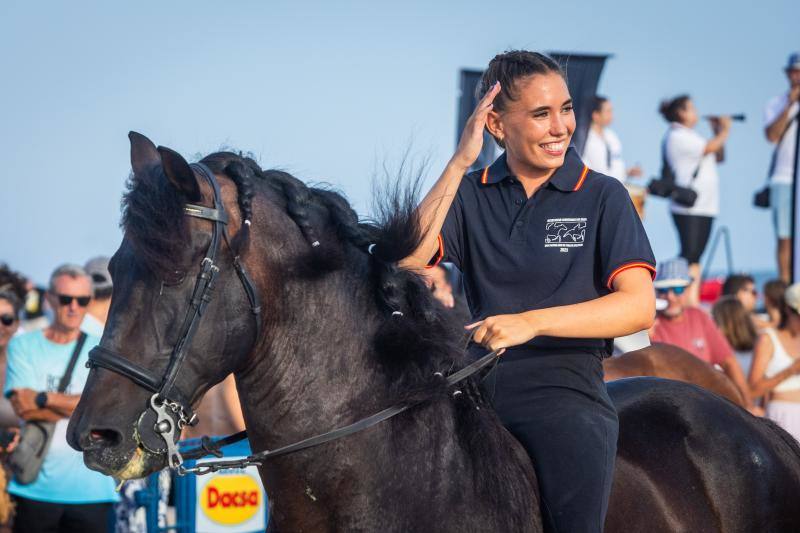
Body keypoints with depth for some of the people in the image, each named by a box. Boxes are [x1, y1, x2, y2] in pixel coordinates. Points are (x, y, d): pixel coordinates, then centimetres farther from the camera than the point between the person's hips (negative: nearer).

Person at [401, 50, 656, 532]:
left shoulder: (603, 197, 4)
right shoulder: (470, 193, 11)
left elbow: (639, 307, -7)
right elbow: (406, 263, -4)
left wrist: (531, 321, -19)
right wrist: (460, 164, -6)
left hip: (566, 387, -3)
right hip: (479, 383, 3)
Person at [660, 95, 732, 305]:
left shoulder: (690, 136, 20)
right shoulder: (676, 136, -10)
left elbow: (718, 157, 22)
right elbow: (709, 148, -16)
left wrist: (718, 131, 10)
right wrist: (724, 131, 0)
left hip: (704, 206, 9)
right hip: (688, 207, -9)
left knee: (695, 256, 7)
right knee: (689, 254, -12)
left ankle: (693, 301, 8)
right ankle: (687, 302, -14)